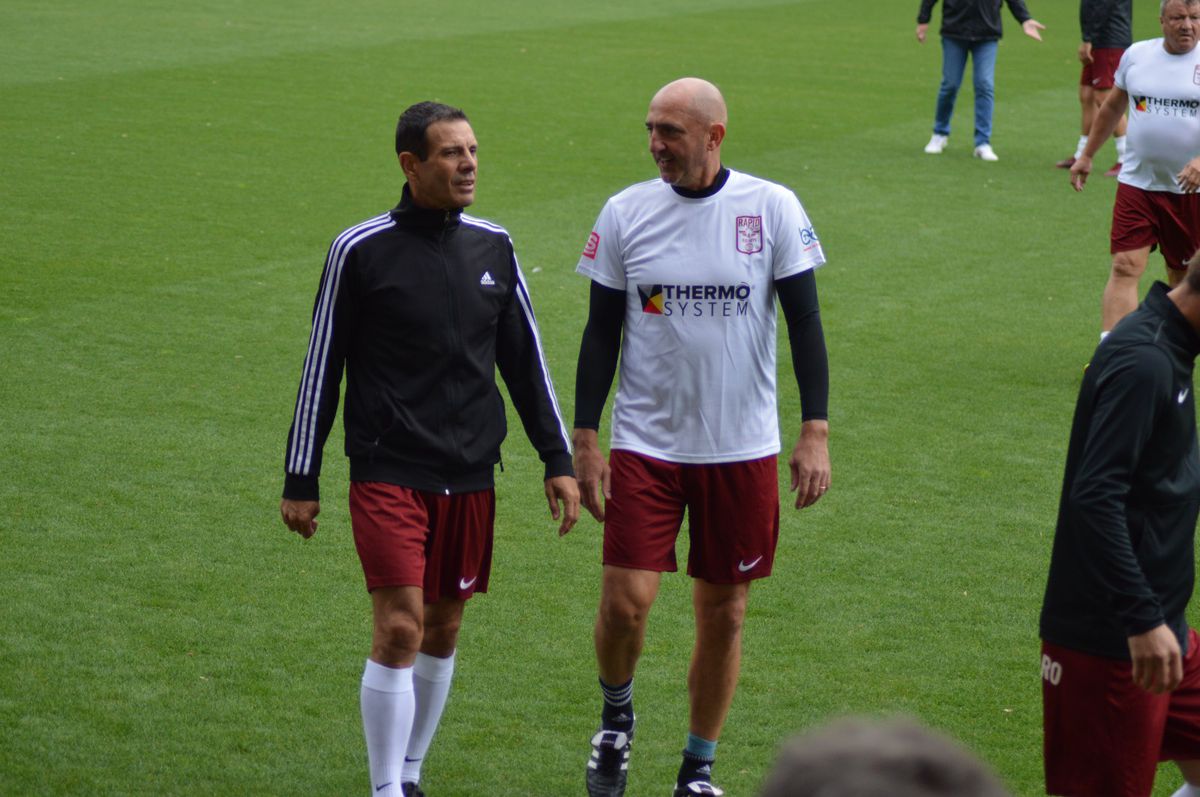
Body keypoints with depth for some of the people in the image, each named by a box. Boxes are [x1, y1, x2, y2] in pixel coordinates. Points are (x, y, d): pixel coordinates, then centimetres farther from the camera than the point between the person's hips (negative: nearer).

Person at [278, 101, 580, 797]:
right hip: (388, 472, -5)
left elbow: (526, 359, 14)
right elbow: (321, 370, -1)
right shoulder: (361, 251, -6)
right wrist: (301, 482, 0)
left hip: (470, 476, 5)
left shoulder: (493, 247, 6)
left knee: (443, 630, 11)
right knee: (400, 628, -13)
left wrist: (559, 460, 10)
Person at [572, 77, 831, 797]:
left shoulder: (773, 209, -4)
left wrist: (816, 433, -8)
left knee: (724, 611, 6)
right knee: (626, 600, -10)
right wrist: (585, 441, 1)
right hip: (645, 445, 0)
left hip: (743, 448, 0)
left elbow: (805, 323, -2)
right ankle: (617, 713, 20)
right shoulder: (625, 213, -1)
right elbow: (602, 332, 4)